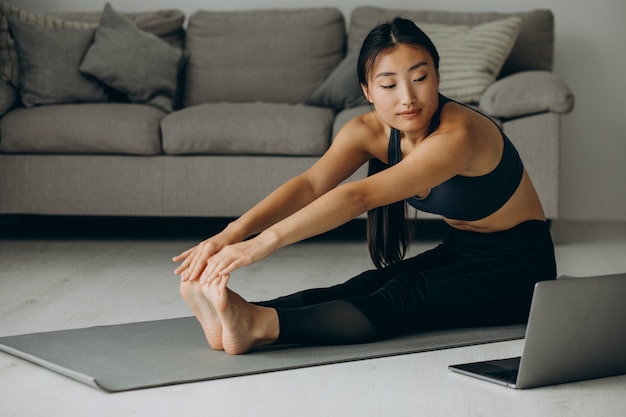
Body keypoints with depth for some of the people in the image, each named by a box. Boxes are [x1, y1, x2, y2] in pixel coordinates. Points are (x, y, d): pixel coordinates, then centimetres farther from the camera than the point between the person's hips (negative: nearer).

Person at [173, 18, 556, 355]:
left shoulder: (456, 134, -31)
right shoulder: (369, 131, -9)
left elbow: (360, 197, -42)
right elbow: (312, 183, -25)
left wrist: (266, 241, -52)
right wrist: (233, 233, -42)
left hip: (518, 266, -6)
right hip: (460, 253, 7)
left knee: (403, 298, -31)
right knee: (363, 287, -21)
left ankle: (261, 326, -50)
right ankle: (238, 315, -42)